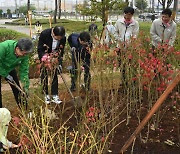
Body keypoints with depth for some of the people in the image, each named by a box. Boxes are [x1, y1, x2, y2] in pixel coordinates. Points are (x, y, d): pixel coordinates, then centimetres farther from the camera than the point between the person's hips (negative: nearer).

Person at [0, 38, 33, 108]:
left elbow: (24, 70, -17)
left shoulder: (24, 54, -24)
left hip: (10, 69, 4)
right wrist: (6, 75, -24)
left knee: (16, 88, 6)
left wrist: (25, 87, -19)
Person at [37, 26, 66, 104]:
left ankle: (55, 95, 8)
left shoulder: (63, 38, -22)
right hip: (44, 56, -2)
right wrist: (43, 57, -35)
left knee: (54, 75, 1)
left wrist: (59, 62, -15)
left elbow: (61, 51, -9)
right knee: (44, 75, 3)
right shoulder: (44, 34, -29)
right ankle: (46, 95, 14)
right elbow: (40, 49, -22)